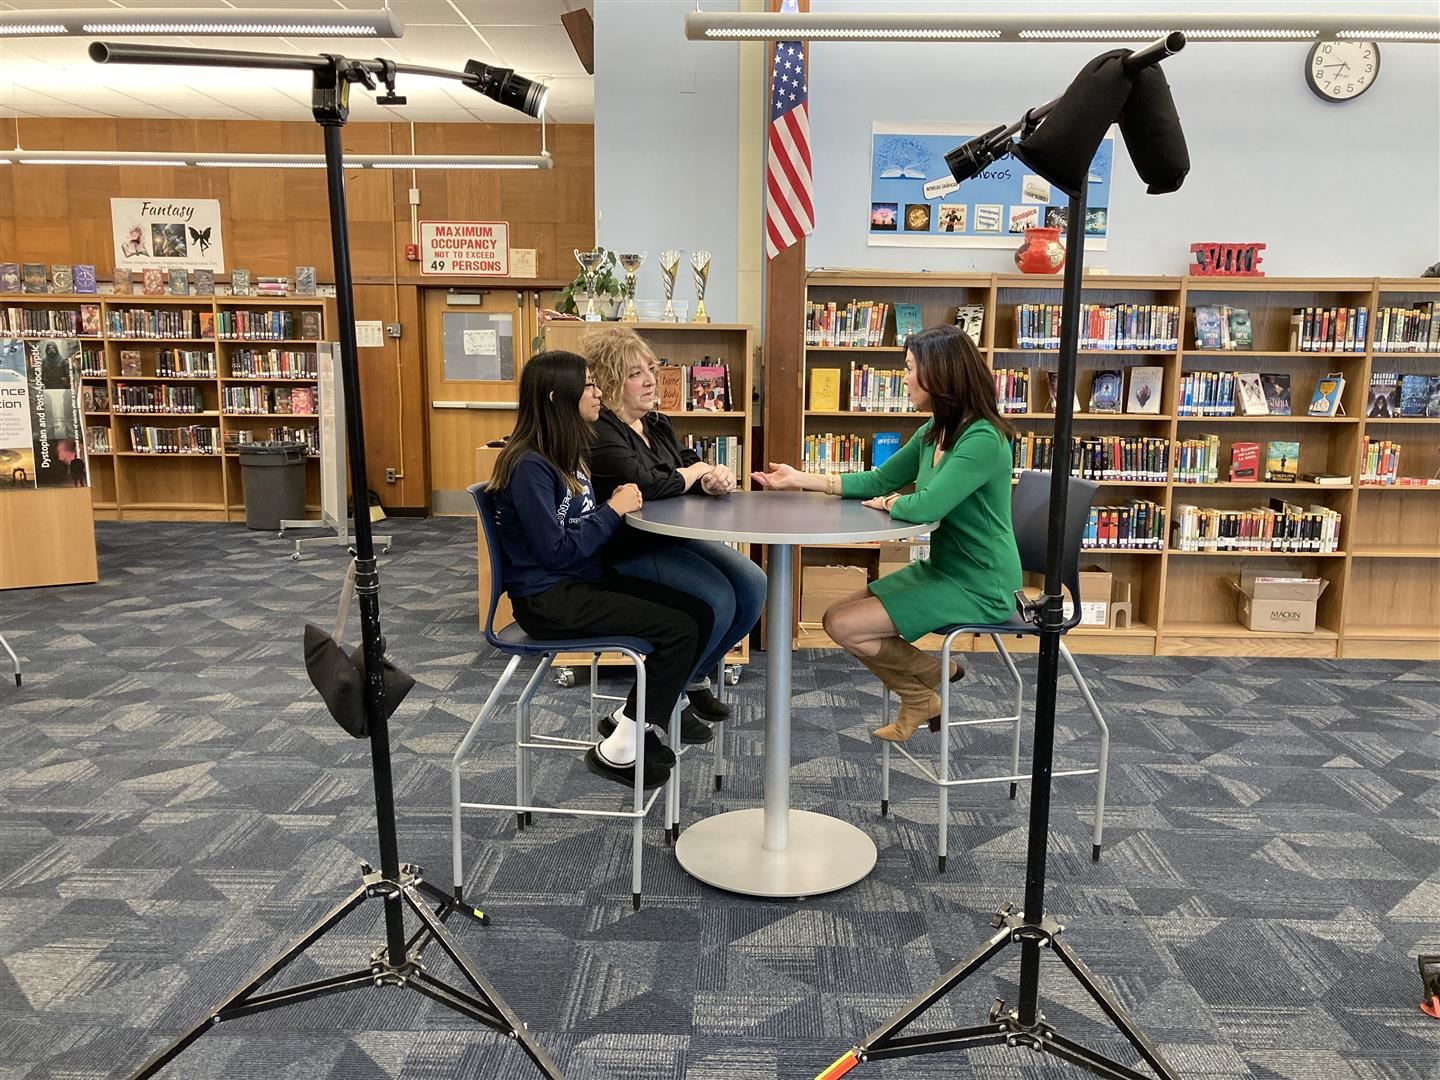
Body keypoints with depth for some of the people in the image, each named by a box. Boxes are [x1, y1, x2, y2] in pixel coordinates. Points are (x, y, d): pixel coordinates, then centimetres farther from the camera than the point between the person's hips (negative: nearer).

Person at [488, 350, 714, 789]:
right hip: (547, 599, -9)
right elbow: (556, 551, -20)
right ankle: (618, 750, -4)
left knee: (698, 612, -4)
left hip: (582, 580, 9)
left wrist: (622, 503, -4)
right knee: (679, 629, -17)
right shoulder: (530, 465, -18)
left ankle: (633, 718, 9)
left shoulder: (567, 454, 11)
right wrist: (614, 510, -14)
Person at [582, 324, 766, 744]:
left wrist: (715, 477, -15)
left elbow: (692, 468, 10)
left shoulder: (656, 423, 13)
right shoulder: (598, 433, -15)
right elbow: (645, 484, -28)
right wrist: (695, 473, -10)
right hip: (627, 552, -9)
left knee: (752, 586, -7)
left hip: (673, 537, 9)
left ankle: (694, 678, 13)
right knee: (716, 599, -25)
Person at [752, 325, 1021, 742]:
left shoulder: (983, 440, -24)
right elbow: (881, 479, 14)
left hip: (978, 587, -9)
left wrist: (888, 503, -12)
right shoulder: (935, 431, 5)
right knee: (836, 617, 5)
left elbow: (924, 507, -34)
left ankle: (933, 675, 12)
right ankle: (920, 699, 16)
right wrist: (800, 479, 12)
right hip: (940, 569, 9)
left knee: (845, 627, -13)